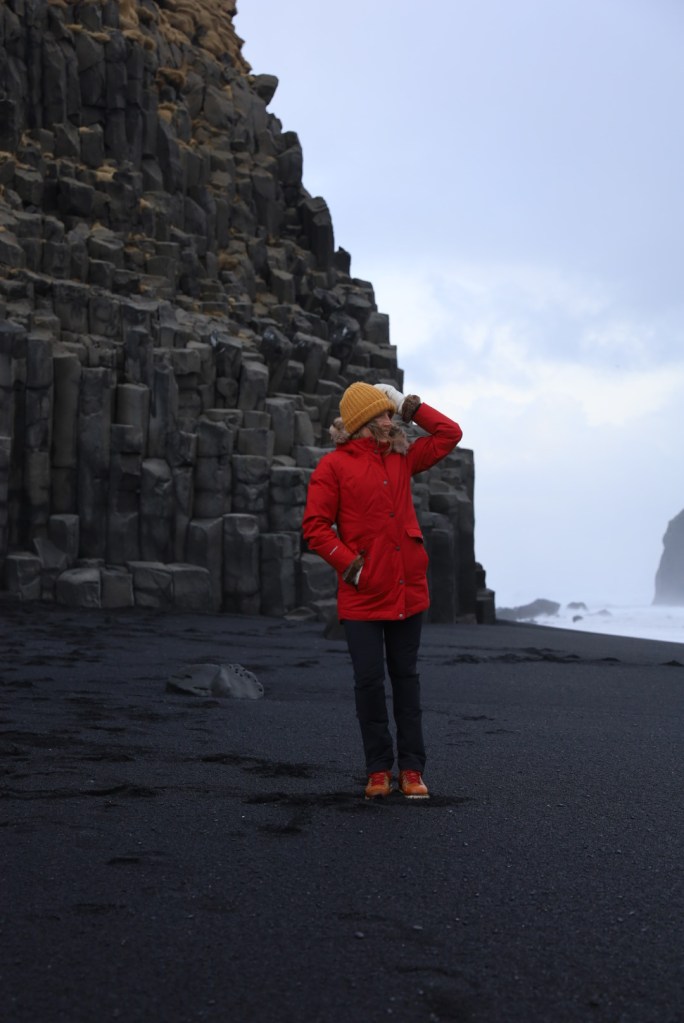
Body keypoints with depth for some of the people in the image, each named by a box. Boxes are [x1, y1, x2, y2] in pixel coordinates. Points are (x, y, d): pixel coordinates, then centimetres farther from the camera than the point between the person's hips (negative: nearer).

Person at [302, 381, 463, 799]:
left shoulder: (402, 458, 12)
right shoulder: (334, 466, -3)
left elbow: (449, 435, 18)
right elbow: (315, 525, -7)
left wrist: (410, 406, 11)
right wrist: (349, 563, -14)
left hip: (408, 590, 4)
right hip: (363, 595, -4)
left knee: (406, 677, 9)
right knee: (369, 680, -1)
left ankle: (412, 769, 14)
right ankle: (379, 769, 12)